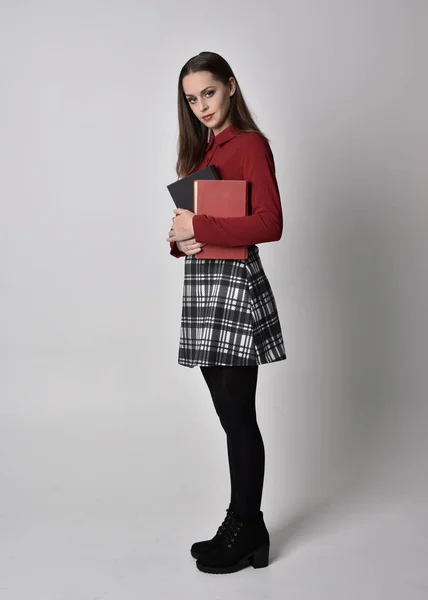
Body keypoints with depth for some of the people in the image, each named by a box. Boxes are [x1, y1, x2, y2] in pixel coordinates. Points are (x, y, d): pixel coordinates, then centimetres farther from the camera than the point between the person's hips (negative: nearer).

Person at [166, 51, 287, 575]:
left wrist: (200, 228, -16)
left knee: (238, 416, -1)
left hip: (235, 282, -8)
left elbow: (270, 224, -16)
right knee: (230, 414, 12)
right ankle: (243, 525, 23)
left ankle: (246, 533, 12)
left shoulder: (250, 143, -6)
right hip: (200, 282, 8)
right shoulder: (201, 151, 19)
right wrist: (179, 239, -4)